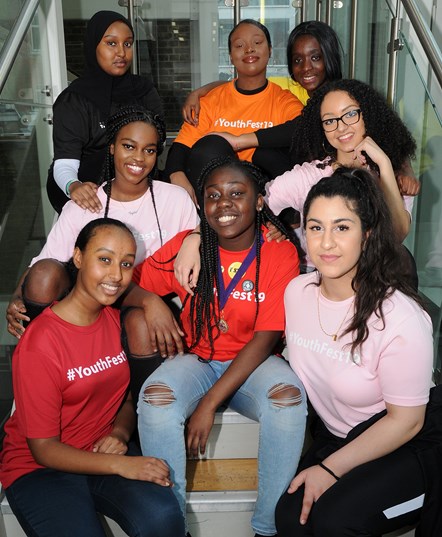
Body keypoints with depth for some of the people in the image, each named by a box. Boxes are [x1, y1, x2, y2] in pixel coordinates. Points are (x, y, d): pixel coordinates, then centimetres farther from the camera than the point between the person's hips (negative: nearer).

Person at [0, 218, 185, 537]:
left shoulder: (118, 318, -1)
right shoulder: (40, 343, -20)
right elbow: (43, 448, -14)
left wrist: (120, 433, -11)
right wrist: (121, 465, -23)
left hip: (103, 450, 4)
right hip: (40, 468, -3)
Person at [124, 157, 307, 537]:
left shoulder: (280, 253, -11)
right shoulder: (186, 246, -5)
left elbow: (265, 339, -15)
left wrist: (210, 403, -21)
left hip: (253, 364, -1)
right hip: (198, 360, 1)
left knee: (289, 396, -32)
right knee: (155, 398, -29)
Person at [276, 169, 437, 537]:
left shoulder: (400, 319, -26)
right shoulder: (296, 292, -7)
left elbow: (405, 421, -17)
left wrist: (330, 468, -14)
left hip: (409, 446, -5)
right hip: (335, 435, 5)